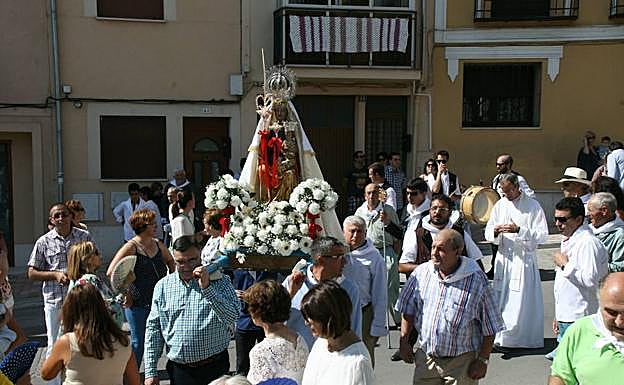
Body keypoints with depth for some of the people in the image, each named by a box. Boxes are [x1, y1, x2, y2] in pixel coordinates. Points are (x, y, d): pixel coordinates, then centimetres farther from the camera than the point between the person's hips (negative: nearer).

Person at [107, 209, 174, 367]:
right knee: (138, 341, 3)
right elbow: (111, 272, -18)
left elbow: (171, 262, 25)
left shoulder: (158, 245, 7)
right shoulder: (131, 247, -11)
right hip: (137, 304, -6)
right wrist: (125, 294, -15)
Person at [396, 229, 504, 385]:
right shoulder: (421, 273, -3)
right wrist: (404, 342, 4)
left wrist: (483, 360, -8)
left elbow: (490, 328, -7)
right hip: (426, 357, 3)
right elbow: (408, 310, 9)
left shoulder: (476, 280, -13)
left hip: (461, 362, -3)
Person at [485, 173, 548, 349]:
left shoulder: (533, 206, -4)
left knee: (521, 300, -3)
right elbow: (488, 233, 11)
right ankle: (501, 336, 16)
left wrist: (519, 230, -21)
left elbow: (542, 235, -9)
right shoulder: (500, 205, 9)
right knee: (500, 298, 5)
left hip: (524, 259, -4)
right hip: (504, 257, 4)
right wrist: (495, 231, -13)